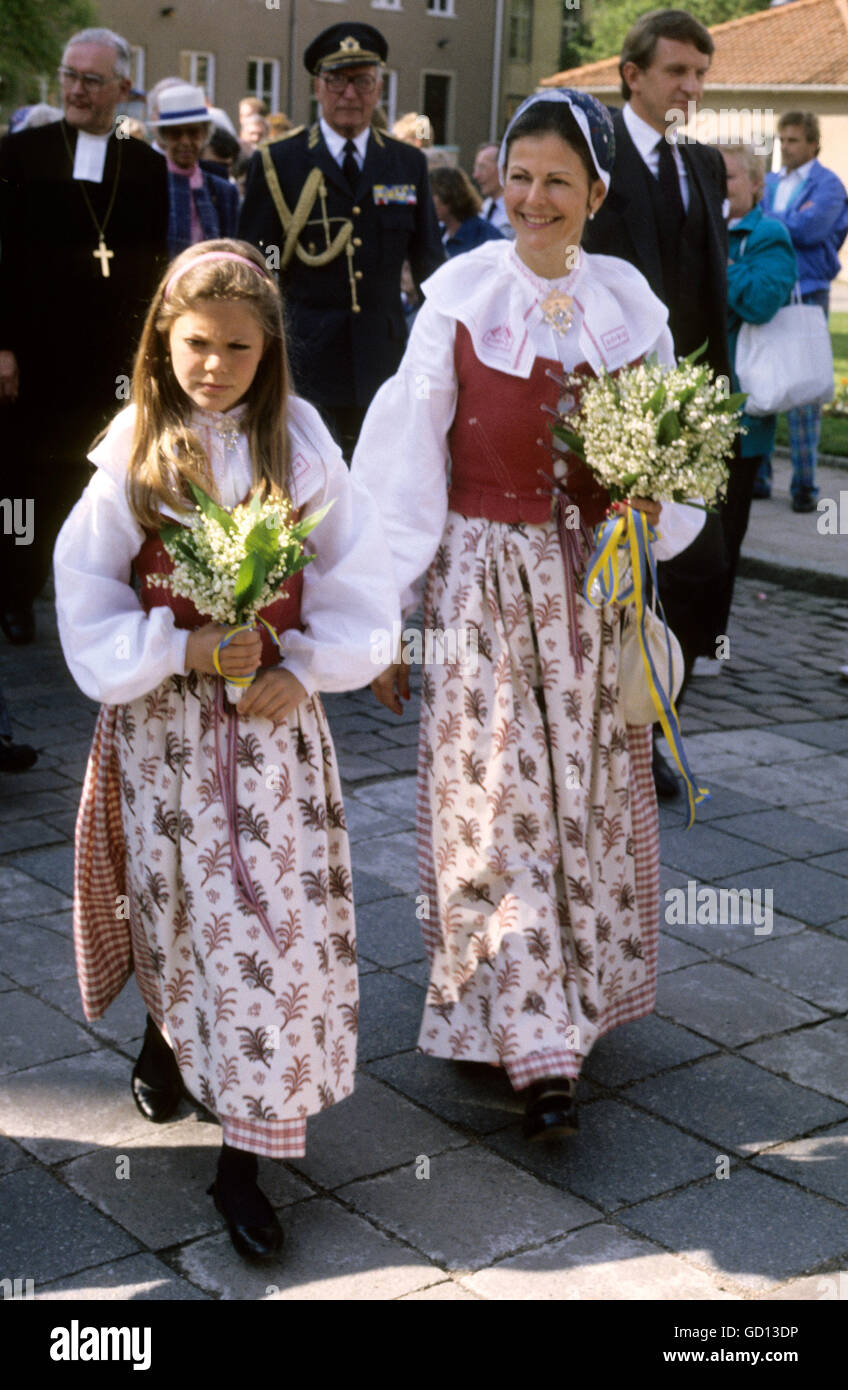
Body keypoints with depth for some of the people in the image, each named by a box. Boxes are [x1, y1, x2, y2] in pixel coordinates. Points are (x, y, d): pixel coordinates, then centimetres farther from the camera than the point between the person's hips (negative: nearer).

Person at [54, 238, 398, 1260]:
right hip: (163, 721, 0)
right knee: (176, 899, 13)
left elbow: (358, 575, 2)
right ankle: (166, 1035, 48)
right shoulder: (134, 453, -4)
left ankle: (243, 1159, 8)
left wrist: (304, 668, -11)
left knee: (275, 915, -2)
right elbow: (88, 598, -4)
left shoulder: (299, 443, -2)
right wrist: (185, 648, -16)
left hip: (274, 716, 0)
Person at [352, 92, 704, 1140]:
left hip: (594, 587, 3)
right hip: (483, 582, -3)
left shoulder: (629, 305, 3)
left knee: (591, 798, 10)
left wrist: (653, 509, -12)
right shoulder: (460, 298, -4)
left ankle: (577, 998, 30)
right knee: (495, 802, -4)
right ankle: (535, 1042, 3)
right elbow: (407, 465, -4)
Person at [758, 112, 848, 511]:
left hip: (805, 295, -5)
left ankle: (804, 484, 2)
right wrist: (790, 221, -8)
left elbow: (809, 229, -16)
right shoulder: (770, 183, 16)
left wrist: (767, 219, -5)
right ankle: (757, 475, 13)